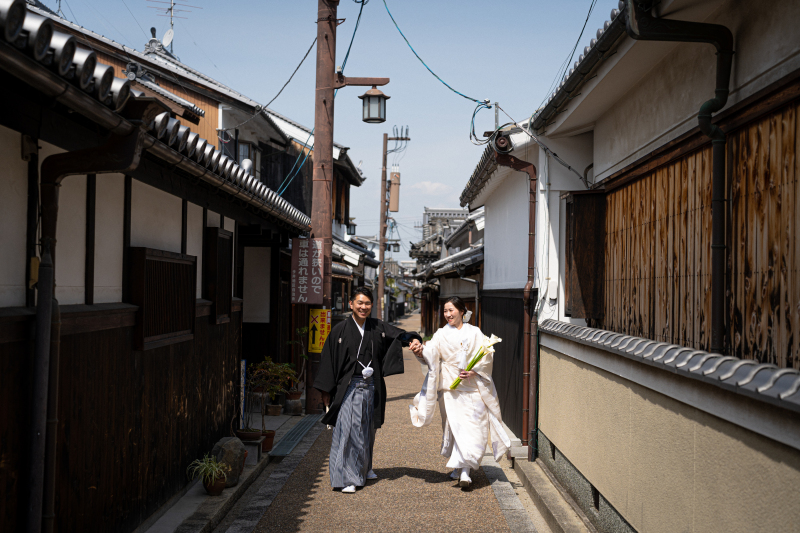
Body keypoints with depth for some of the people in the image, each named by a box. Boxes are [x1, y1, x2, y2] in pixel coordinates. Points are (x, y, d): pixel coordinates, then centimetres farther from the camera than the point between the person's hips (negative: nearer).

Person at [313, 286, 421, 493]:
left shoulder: (378, 328, 5)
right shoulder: (340, 330, -5)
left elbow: (398, 335, 2)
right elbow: (328, 360, -4)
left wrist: (414, 340, -21)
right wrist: (326, 391, -6)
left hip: (371, 387, 4)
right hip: (349, 387, -4)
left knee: (367, 428, 16)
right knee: (348, 429, -9)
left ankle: (364, 468, 35)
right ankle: (345, 478, -4)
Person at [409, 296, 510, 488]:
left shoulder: (475, 333, 6)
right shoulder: (441, 335, 5)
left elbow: (487, 356, 0)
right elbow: (431, 353, -12)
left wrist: (474, 371, -15)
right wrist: (421, 351, -35)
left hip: (473, 388, 0)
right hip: (450, 389, 0)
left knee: (472, 428, -8)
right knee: (455, 427, -3)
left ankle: (464, 470, -8)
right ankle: (460, 467, 12)